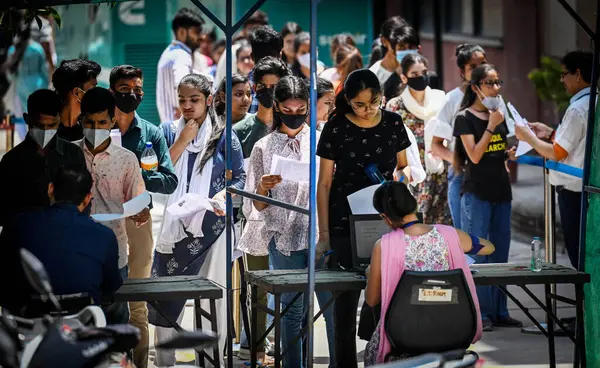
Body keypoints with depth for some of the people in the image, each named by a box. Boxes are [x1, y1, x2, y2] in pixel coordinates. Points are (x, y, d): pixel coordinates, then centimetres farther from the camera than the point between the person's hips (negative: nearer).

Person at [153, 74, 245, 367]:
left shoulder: (223, 135, 0)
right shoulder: (169, 131, 3)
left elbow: (239, 177, 3)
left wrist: (224, 195, -17)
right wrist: (182, 141, -12)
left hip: (212, 223, -1)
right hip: (175, 223, 1)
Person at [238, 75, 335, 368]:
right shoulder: (264, 148, 5)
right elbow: (254, 208, 3)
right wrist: (262, 189, -17)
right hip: (284, 239, 0)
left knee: (334, 308, -4)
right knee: (292, 312, 6)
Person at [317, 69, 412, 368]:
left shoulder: (393, 123, 0)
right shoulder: (336, 129, -9)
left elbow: (403, 166, 12)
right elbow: (324, 183, -7)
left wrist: (404, 175, -14)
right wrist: (324, 235, -11)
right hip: (345, 223, -3)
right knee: (347, 298, 0)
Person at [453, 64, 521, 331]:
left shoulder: (499, 114, 12)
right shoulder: (465, 118, -6)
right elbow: (475, 156, -15)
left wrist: (510, 154, 3)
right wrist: (491, 126, -17)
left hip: (500, 191, 7)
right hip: (476, 192, -7)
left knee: (500, 254, 9)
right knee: (479, 254, -4)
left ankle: (499, 312, 15)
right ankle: (481, 314, -1)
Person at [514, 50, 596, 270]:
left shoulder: (578, 109, -18)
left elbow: (557, 153, -16)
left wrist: (529, 137, -3)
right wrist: (551, 134, 14)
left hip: (573, 190, -9)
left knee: (578, 257, -3)